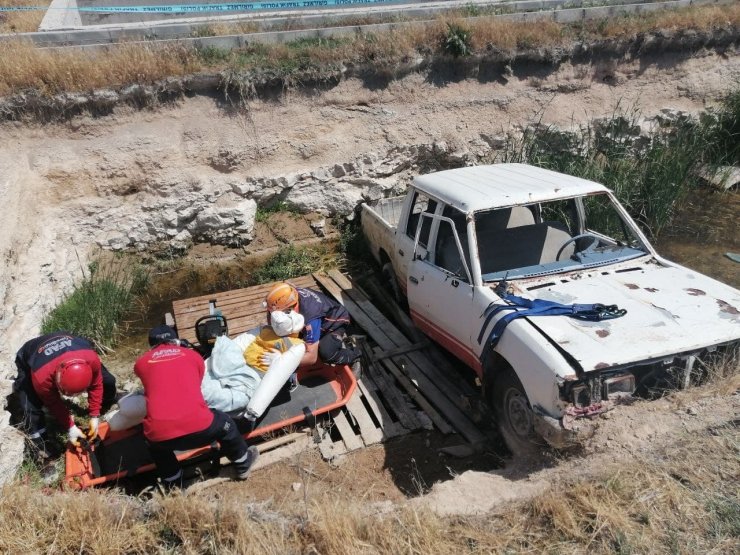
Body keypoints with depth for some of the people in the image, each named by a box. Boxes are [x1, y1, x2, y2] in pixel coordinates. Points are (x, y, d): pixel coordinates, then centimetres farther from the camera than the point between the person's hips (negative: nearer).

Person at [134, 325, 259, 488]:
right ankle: (243, 464, 49)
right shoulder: (193, 355, 17)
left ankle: (173, 486, 43)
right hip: (199, 427, -1)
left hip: (160, 434, 1)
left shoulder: (141, 362, 16)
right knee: (224, 422, 32)